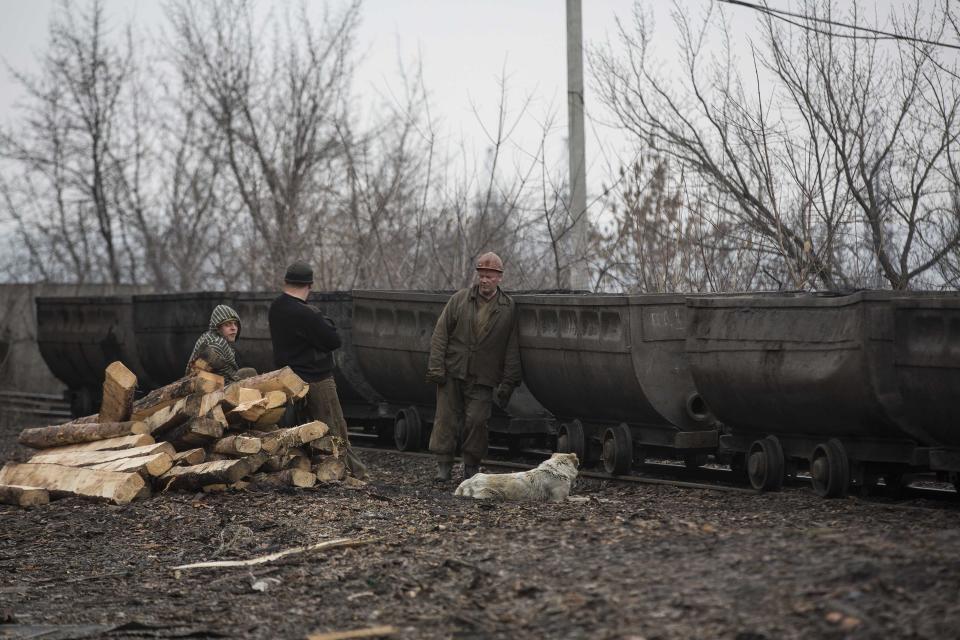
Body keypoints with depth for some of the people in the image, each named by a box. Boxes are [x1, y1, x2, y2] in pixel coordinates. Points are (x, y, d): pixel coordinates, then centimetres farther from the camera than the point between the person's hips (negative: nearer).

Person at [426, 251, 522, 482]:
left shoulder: (508, 308, 2)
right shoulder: (460, 299, 3)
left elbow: (512, 348, 3)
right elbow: (440, 334, 3)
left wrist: (508, 382, -1)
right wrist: (436, 366, -5)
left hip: (483, 378, -1)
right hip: (452, 372, 1)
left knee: (476, 420, -5)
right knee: (446, 418, 0)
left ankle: (471, 466, 12)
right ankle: (443, 464, 9)